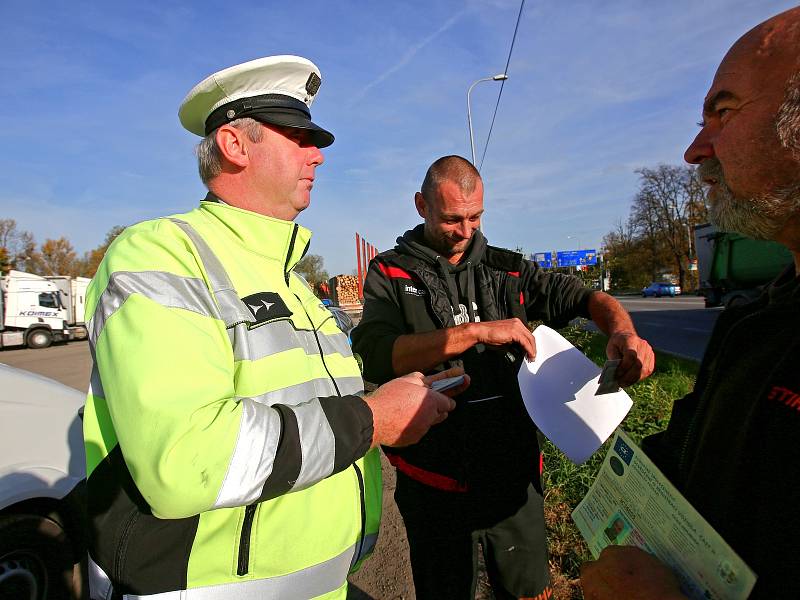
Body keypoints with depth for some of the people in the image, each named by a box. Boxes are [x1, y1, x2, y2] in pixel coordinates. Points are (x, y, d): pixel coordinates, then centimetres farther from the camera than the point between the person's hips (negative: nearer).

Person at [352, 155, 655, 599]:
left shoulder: (506, 269, 5)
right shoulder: (389, 273, -6)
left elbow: (583, 296, 6)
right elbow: (372, 356, -21)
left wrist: (623, 331, -16)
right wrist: (475, 332, -27)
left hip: (514, 470, 3)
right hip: (435, 479, -2)